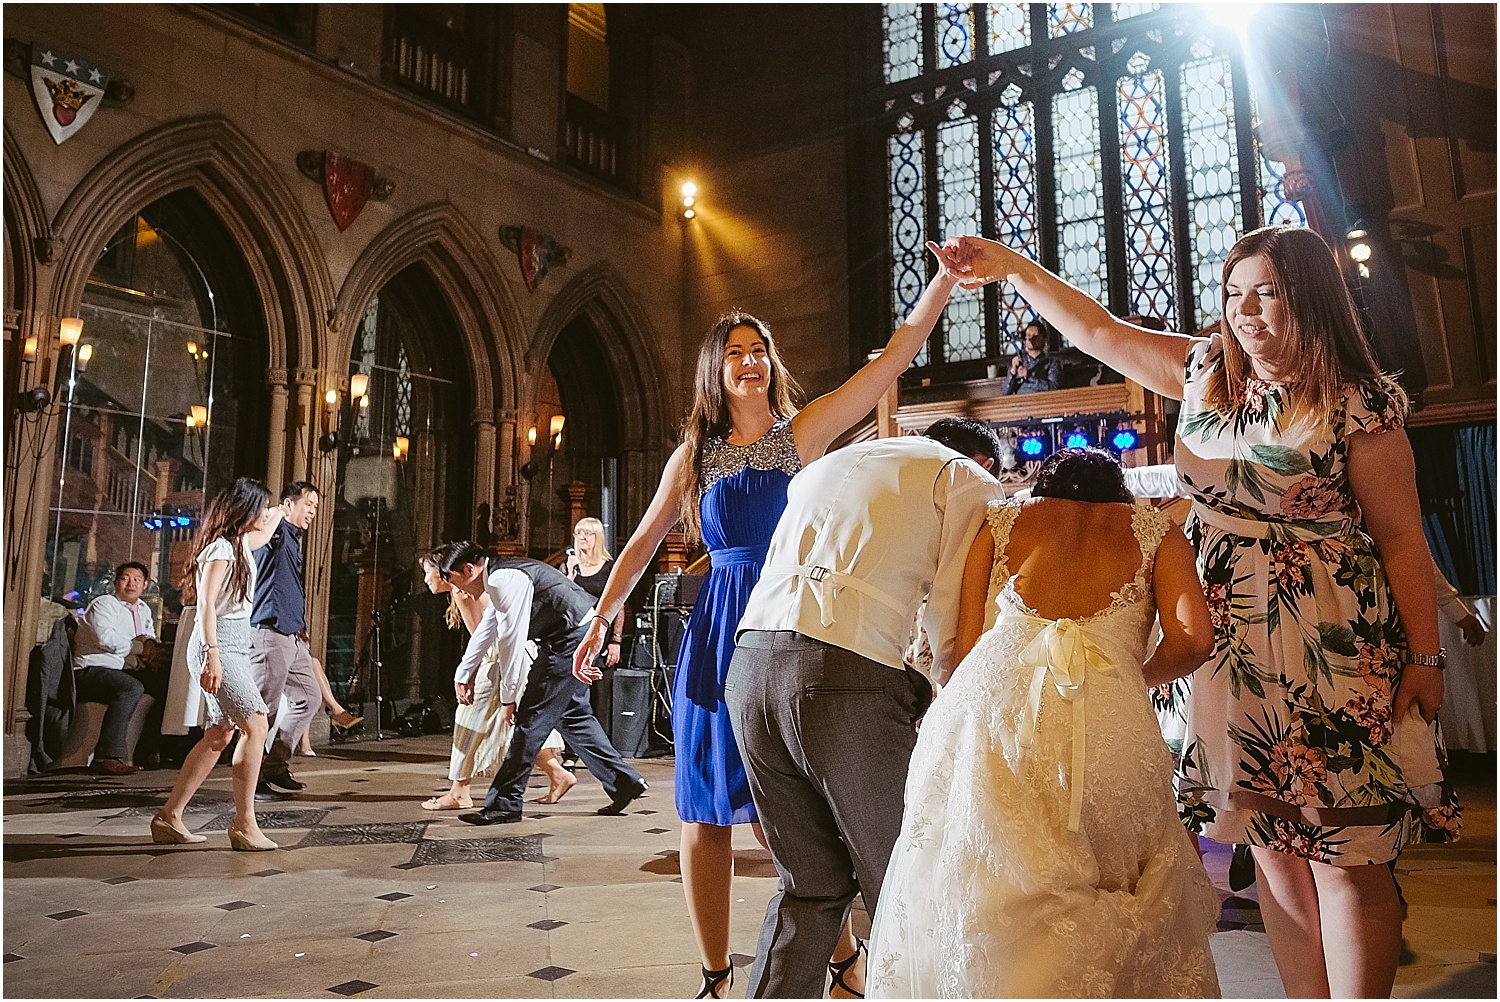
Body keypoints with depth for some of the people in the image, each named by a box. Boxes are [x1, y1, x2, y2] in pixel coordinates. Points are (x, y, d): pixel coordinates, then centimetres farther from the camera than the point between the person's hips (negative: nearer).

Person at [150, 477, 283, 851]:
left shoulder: (242, 542, 17)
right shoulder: (221, 547, -11)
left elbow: (262, 535, 43)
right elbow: (206, 603, -18)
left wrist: (281, 512, 59)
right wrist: (211, 655, -25)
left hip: (236, 647, 10)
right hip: (218, 645, -10)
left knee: (219, 735, 8)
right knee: (256, 725, -16)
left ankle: (169, 817, 14)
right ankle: (244, 824, -14)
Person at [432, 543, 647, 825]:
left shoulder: (504, 580, -19)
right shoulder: (499, 577, 14)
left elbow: (511, 641, -20)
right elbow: (486, 630, 25)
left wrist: (509, 696, -12)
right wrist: (463, 675, 33)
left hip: (571, 641, -11)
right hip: (578, 639, 11)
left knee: (531, 717, -6)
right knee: (572, 715, 17)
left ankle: (504, 805, -1)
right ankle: (623, 782, 20)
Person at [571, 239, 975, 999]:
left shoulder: (805, 431, 6)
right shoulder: (693, 456, 11)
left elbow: (894, 356, 0)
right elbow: (643, 542, 18)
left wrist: (944, 279, -9)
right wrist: (601, 617, 12)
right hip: (721, 631, 2)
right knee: (708, 810, 3)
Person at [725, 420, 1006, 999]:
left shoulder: (820, 467, 31)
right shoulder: (968, 479, 11)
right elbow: (954, 620, 0)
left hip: (749, 663, 7)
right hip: (847, 673, -6)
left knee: (808, 886, 18)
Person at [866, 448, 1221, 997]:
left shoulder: (1001, 520, 25)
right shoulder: (1155, 528, 24)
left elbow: (965, 646, 15)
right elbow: (1193, 638, 7)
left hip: (993, 693, 1)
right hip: (1110, 719, 0)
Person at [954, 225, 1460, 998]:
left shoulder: (1358, 404, -7)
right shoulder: (1205, 372, 8)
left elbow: (1402, 538, -7)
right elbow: (1101, 333, 15)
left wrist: (1424, 658, -7)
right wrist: (1016, 269, 13)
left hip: (1334, 655, -5)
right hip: (1229, 651, 5)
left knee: (1343, 860, 0)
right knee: (1273, 854, 11)